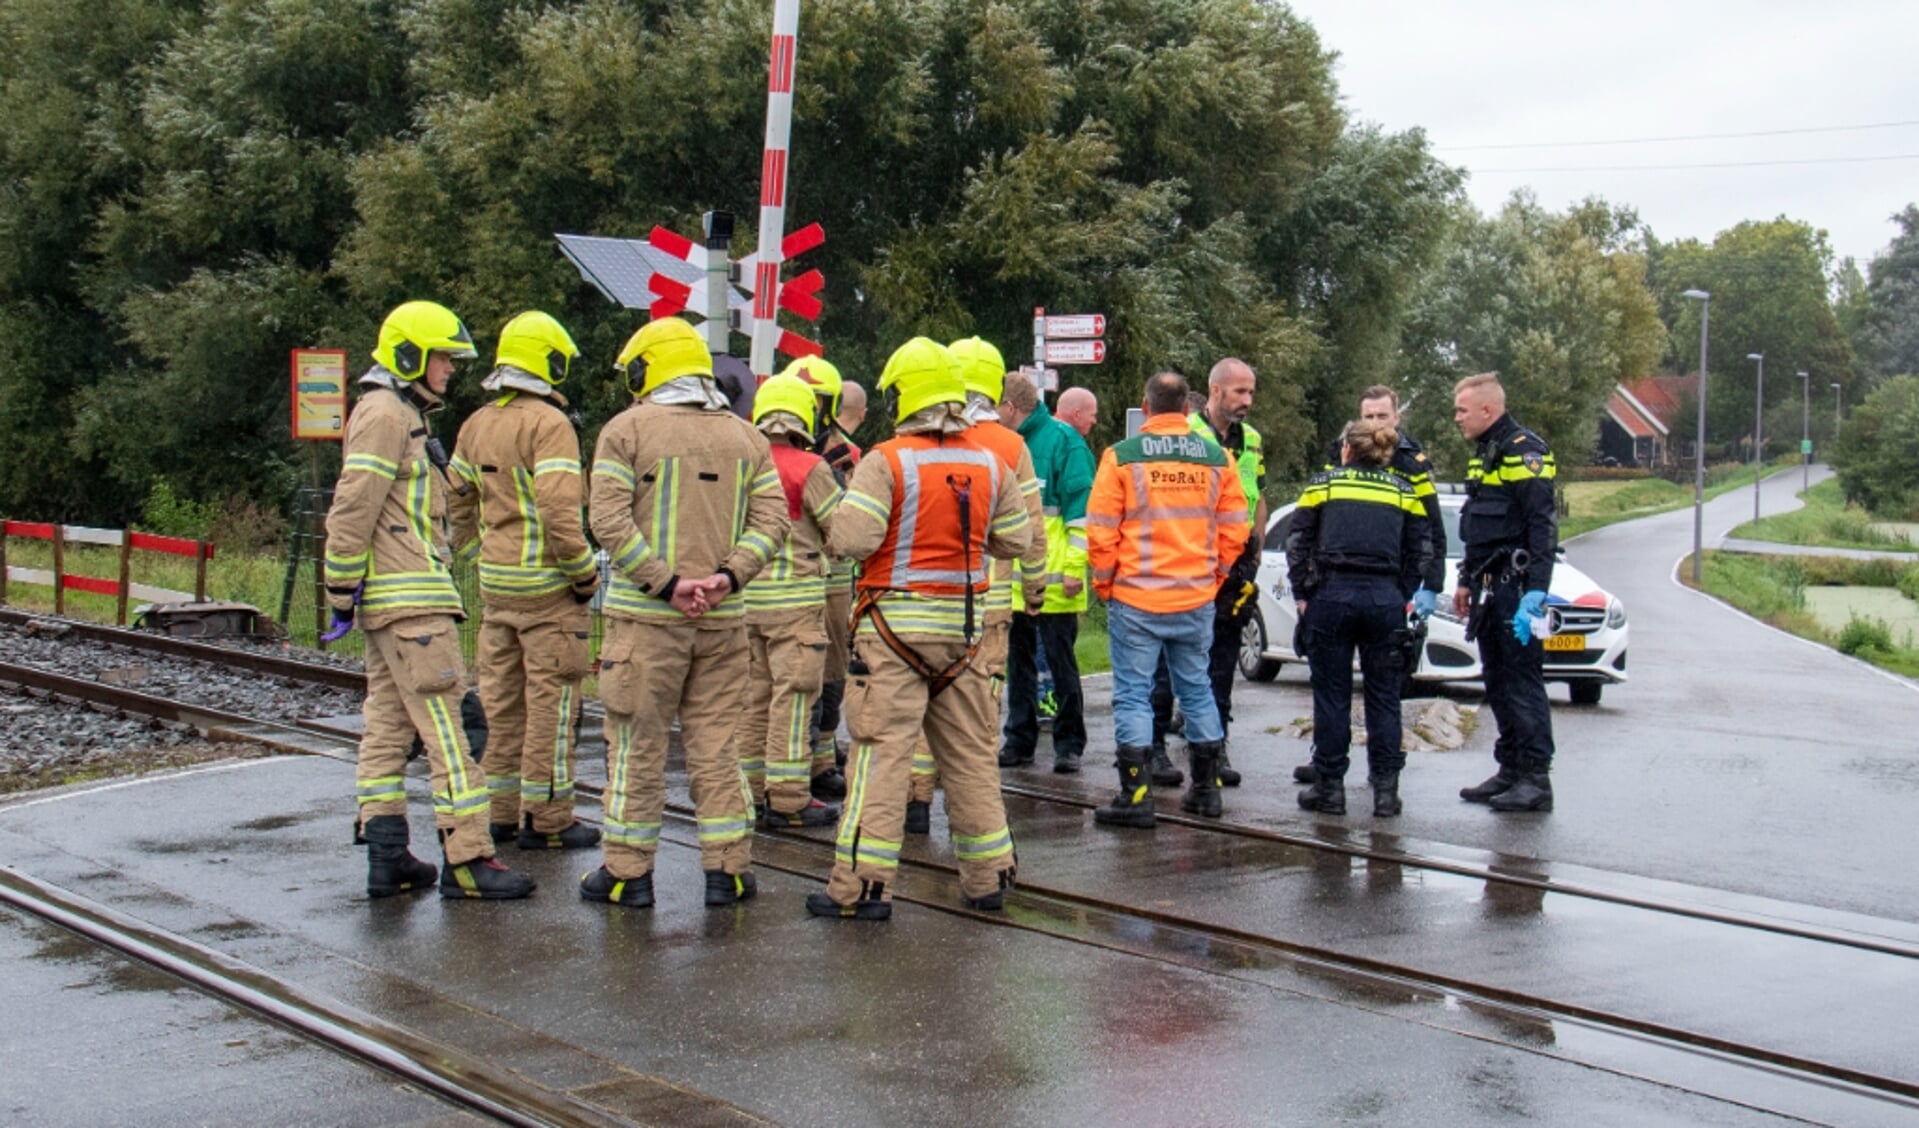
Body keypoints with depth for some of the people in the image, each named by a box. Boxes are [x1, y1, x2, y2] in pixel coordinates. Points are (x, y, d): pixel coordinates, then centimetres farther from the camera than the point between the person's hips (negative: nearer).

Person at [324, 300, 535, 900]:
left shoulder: (403, 414, 22)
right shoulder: (385, 414, -11)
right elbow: (353, 508, -17)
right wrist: (343, 589, -15)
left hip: (390, 599, 11)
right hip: (410, 600, -11)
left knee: (387, 723, 9)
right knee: (443, 724, -11)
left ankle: (386, 855, 12)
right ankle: (465, 858, -11)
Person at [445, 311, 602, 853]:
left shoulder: (476, 425, 11)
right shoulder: (548, 423, -14)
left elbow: (456, 501, 16)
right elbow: (559, 512, -22)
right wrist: (586, 575, -13)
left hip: (496, 583, 8)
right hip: (546, 585, -8)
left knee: (501, 698, 14)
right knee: (549, 700, -1)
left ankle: (502, 810, 21)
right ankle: (546, 819, 4)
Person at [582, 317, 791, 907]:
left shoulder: (627, 429, -3)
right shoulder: (745, 437, 11)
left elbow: (610, 520, -13)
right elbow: (771, 520, 3)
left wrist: (664, 583, -14)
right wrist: (728, 576, -7)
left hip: (644, 615, -3)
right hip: (723, 617, 4)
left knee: (637, 745, 4)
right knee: (715, 744, 10)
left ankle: (628, 870, 11)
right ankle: (727, 869, 12)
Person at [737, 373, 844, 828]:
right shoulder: (809, 468, -11)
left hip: (746, 598, 6)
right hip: (795, 595, -6)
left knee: (752, 694, 13)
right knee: (792, 695, -3)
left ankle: (749, 789, 19)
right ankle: (787, 798, -3)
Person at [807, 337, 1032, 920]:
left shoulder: (886, 462, -11)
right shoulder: (990, 464, 6)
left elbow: (851, 539, -19)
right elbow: (1017, 540, 10)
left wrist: (836, 530, 4)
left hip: (896, 623, -5)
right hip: (964, 625, 5)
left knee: (882, 751, -4)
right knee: (970, 751, 13)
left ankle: (863, 884, -5)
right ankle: (988, 876, 20)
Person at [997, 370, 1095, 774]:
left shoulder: (1063, 440, -8)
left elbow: (1082, 508, -12)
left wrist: (1075, 566, -17)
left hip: (1055, 580, -7)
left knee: (1061, 661, 0)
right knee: (1018, 659, 12)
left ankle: (1069, 744, 7)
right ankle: (1019, 739, 20)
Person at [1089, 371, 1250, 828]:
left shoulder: (1121, 457, -8)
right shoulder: (1217, 459, 2)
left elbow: (1100, 532, -8)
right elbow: (1234, 531, 5)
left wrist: (1104, 583, 6)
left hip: (1135, 599, -4)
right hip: (1197, 601, 4)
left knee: (1133, 692, 2)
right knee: (1196, 688, 16)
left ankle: (1135, 796, -1)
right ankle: (1206, 789, 22)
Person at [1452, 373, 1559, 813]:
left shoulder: (1524, 452, -12)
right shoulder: (1484, 454, 18)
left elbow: (1543, 526, -19)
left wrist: (1535, 591, -24)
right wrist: (1466, 581, 24)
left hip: (1516, 588, -10)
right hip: (1490, 589, 10)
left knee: (1523, 681, -8)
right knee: (1498, 684, 11)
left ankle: (1536, 779, -6)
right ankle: (1511, 771, 17)